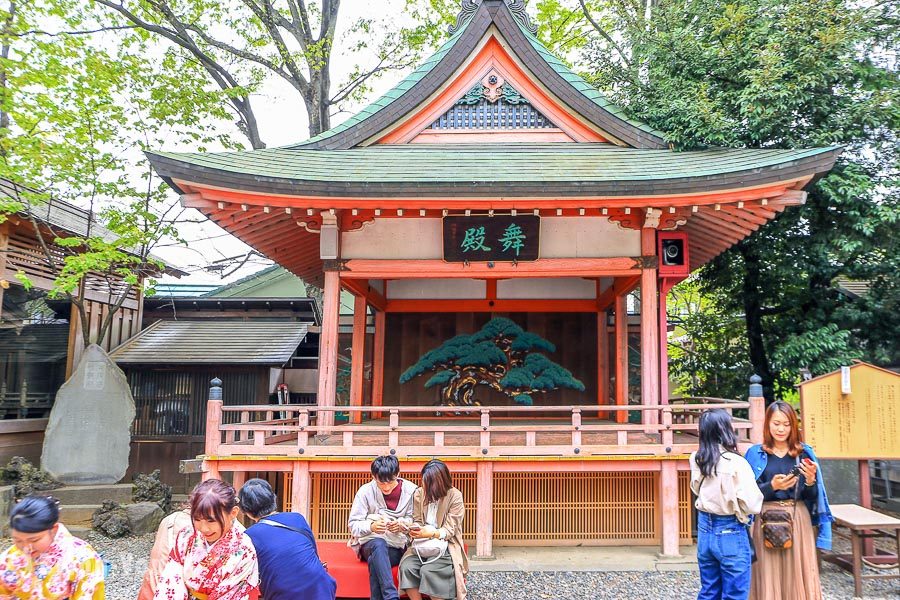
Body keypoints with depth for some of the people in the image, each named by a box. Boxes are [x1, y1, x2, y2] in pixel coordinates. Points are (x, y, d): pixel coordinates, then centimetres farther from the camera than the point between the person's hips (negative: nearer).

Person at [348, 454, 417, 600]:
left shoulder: (410, 490, -5)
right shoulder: (365, 491, -7)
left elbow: (414, 520, 5)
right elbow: (354, 525, -6)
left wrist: (402, 524, -18)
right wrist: (371, 526, -26)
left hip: (398, 545, 1)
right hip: (370, 543, -1)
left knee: (375, 561, -34)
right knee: (378, 544, -38)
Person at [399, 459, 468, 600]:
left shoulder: (455, 496, -8)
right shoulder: (419, 494, 3)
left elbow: (450, 530, -9)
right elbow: (417, 521, 9)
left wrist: (432, 533, -28)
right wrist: (415, 530, -15)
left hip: (445, 546, -3)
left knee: (428, 570, -31)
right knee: (406, 567, -26)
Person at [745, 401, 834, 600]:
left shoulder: (804, 453, 6)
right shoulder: (755, 454, 1)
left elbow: (812, 497, 7)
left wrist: (810, 480, -13)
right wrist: (772, 486, -19)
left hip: (798, 521, 2)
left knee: (800, 576, 4)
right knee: (769, 577, 1)